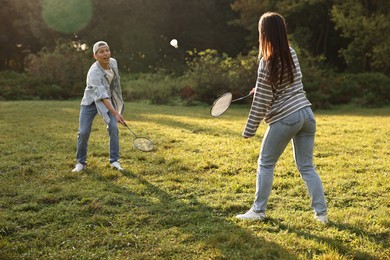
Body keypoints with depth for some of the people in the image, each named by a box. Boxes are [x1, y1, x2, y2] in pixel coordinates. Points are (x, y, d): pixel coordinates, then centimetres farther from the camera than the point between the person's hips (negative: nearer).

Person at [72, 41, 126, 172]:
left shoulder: (113, 62, -11)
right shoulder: (93, 73, -31)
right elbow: (102, 95, -39)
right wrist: (116, 113, -46)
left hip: (108, 100, 4)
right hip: (91, 101, -4)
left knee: (113, 128, -11)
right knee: (83, 132, -7)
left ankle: (114, 161, 0)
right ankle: (81, 163, 11)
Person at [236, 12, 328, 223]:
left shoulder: (268, 65, -15)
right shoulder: (291, 53, 5)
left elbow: (261, 103, -11)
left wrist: (249, 131, -2)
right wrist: (262, 89, 23)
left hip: (284, 119, -6)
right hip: (306, 114, 6)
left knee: (265, 163, 10)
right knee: (306, 166, 12)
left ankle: (258, 210, 16)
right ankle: (321, 212, 12)